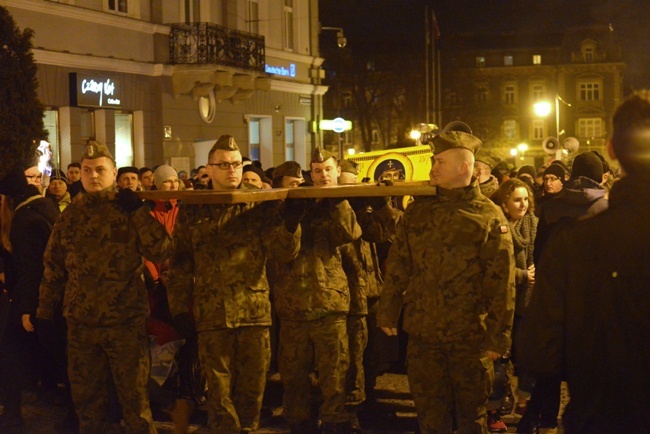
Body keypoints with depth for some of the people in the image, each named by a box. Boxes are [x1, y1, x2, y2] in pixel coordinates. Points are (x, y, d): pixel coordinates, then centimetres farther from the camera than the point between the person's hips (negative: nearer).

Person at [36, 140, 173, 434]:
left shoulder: (130, 210, -3)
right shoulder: (71, 215, 7)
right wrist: (45, 311, 10)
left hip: (126, 320, -3)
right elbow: (53, 267, 13)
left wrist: (138, 211, -19)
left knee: (134, 398, 6)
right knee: (87, 398, 15)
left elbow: (161, 252, -15)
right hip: (80, 322, 3)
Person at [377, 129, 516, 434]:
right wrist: (387, 312, 10)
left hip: (470, 338, -4)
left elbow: (502, 282, -10)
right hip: (422, 334, 4)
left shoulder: (489, 216, -7)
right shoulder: (417, 211, 6)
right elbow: (398, 266, 11)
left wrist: (499, 337, -13)